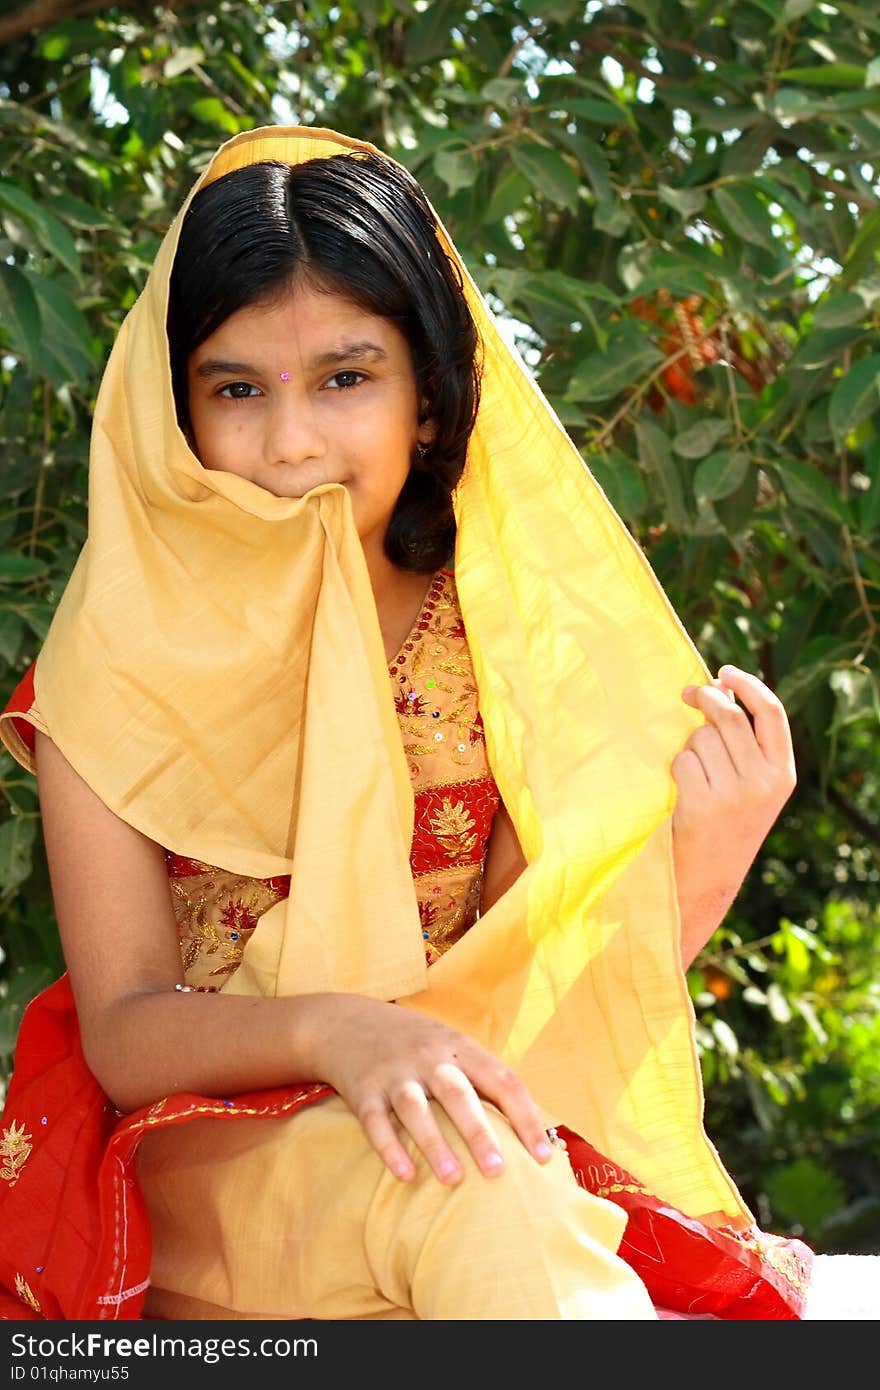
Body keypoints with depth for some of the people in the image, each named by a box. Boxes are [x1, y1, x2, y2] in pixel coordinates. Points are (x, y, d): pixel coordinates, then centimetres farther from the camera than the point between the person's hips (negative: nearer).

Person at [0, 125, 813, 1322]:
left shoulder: (508, 636, 2)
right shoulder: (119, 658, -2)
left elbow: (531, 987, 1)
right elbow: (121, 1030, -8)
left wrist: (705, 859, -18)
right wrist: (327, 1030, -29)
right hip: (197, 1142, -1)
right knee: (457, 1188, -36)